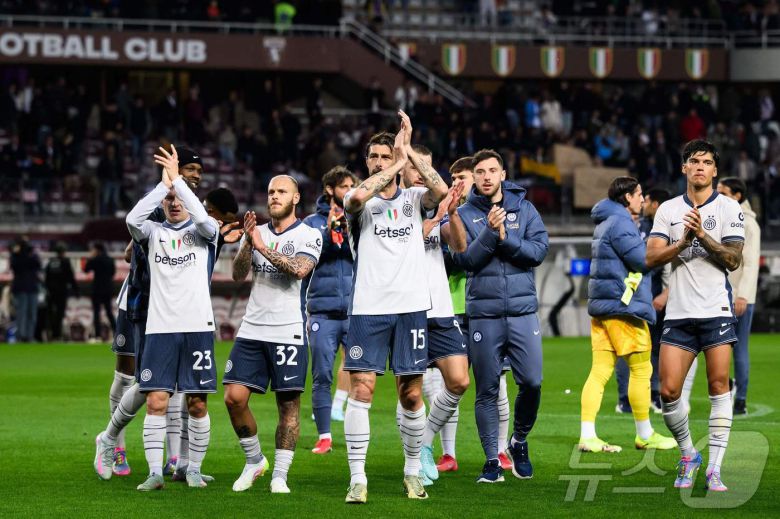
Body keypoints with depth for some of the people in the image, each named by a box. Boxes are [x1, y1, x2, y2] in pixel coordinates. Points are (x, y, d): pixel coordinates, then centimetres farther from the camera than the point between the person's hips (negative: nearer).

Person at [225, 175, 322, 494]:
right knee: (234, 397, -4)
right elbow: (238, 274, 2)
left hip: (288, 332, -4)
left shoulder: (308, 235, 1)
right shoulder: (257, 233, 14)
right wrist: (248, 244, -14)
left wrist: (263, 247, -16)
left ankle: (280, 476, 6)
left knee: (288, 405, -2)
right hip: (252, 329, 4)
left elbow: (299, 269, -18)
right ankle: (254, 461, 15)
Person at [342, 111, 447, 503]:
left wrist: (408, 151, -12)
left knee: (411, 394, 5)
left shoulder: (414, 198, 9)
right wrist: (397, 165, -15)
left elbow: (441, 191, -14)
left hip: (411, 307, 1)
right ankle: (357, 478, -6)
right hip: (368, 308, -1)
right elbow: (357, 196, -21)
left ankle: (413, 470, 21)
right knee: (361, 389, -9)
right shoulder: (360, 201, 5)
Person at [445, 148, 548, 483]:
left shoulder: (524, 209, 8)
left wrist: (506, 239, -13)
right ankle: (492, 460, 9)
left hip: (522, 309, 1)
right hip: (483, 313, -1)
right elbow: (465, 260, -7)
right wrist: (490, 232, -17)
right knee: (487, 390, 1)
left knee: (532, 382, -7)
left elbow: (539, 251, -2)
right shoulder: (464, 215, 5)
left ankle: (519, 442, 18)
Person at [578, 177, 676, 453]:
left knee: (600, 371, 3)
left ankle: (587, 436, -4)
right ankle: (645, 435, 10)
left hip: (601, 306, 10)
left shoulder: (605, 223, 20)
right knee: (641, 370, 2)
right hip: (622, 305, -10)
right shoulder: (620, 223, -12)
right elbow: (642, 259, -18)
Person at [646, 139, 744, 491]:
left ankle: (714, 469, -2)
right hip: (679, 313, 2)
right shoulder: (668, 210, 10)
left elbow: (733, 259, -5)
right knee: (668, 390, -5)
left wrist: (703, 235, -17)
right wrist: (683, 241, -13)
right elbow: (652, 258, 2)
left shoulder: (729, 208, 3)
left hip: (716, 310, -2)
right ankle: (688, 456, 17)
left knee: (719, 386, -7)